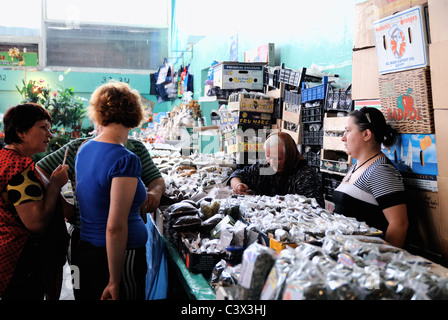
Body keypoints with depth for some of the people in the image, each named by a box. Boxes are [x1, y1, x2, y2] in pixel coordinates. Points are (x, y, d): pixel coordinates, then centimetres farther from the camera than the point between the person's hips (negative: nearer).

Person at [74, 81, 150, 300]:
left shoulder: (84, 150, 4)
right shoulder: (125, 161, -20)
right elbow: (115, 228, -24)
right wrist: (115, 282, -17)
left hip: (85, 249, 8)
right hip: (117, 256, -8)